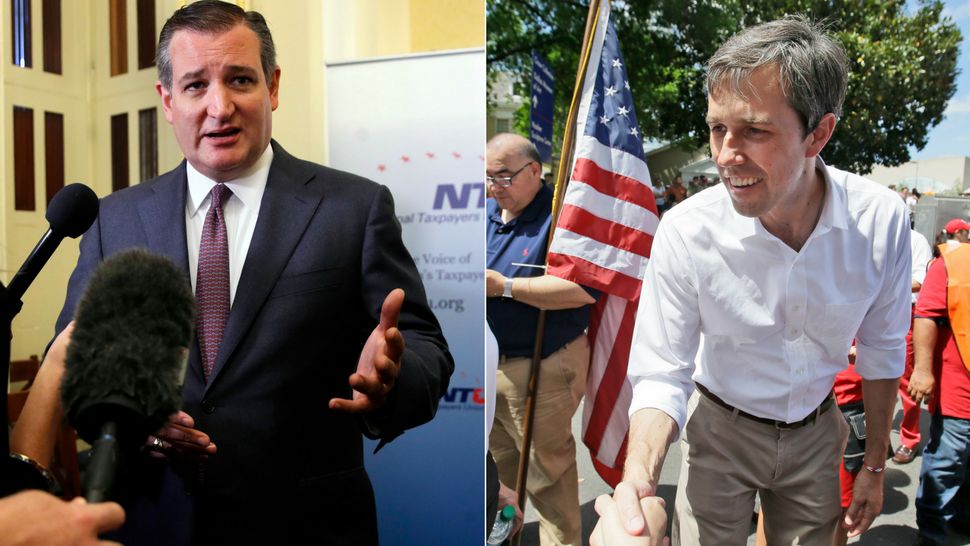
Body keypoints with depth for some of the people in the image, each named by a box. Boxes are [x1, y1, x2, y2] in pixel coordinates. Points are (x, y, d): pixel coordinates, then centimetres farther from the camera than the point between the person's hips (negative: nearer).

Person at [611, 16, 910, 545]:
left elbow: (880, 350, -3)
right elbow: (662, 375, -21)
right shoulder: (685, 230, -26)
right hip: (721, 429, -2)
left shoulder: (882, 219, -19)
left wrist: (874, 465, 5)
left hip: (817, 432, 3)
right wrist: (638, 481, -39)